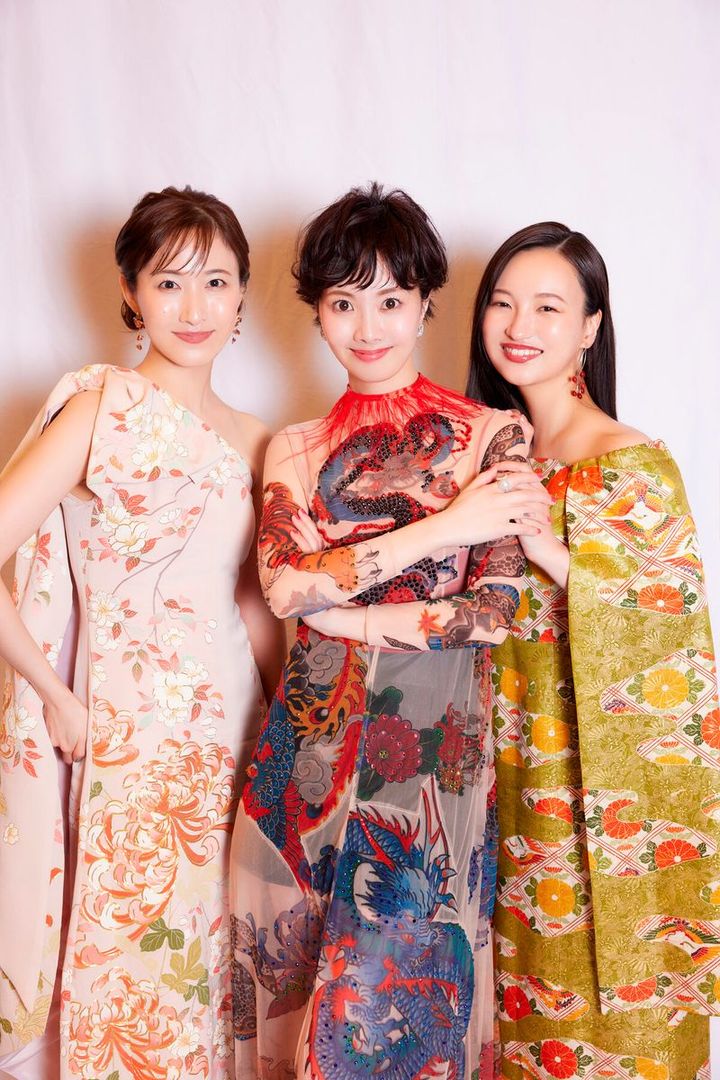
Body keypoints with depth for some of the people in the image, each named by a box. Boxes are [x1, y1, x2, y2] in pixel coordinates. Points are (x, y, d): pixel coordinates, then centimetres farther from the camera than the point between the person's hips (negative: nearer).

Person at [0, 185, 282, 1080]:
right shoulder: (105, 406, -10)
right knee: (133, 976, 7)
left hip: (231, 737, 6)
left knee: (218, 965, 15)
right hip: (130, 740, -5)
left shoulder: (250, 440, 9)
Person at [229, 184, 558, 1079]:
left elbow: (496, 607, -9)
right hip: (311, 733, 3)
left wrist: (344, 615, -10)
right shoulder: (295, 449, 9)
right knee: (295, 967, 14)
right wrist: (443, 525, -13)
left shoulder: (490, 436, 0)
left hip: (432, 738, -3)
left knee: (401, 978, 5)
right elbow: (281, 584, -8)